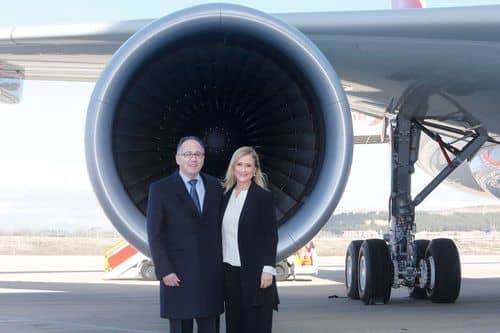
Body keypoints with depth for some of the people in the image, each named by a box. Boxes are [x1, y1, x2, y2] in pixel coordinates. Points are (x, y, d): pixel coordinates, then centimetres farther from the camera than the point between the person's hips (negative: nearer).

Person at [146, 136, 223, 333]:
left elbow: (220, 226, 13)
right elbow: (155, 234, -5)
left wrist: (223, 263, 5)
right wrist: (164, 271, -12)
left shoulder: (214, 186, 9)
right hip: (178, 274, -3)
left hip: (211, 273, 3)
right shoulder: (160, 189, -2)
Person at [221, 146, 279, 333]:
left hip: (254, 272, -5)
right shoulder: (226, 195, 11)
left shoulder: (263, 196, -5)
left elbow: (271, 235, -7)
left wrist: (268, 269, -13)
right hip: (230, 270, 5)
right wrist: (220, 265, 12)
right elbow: (224, 234, 15)